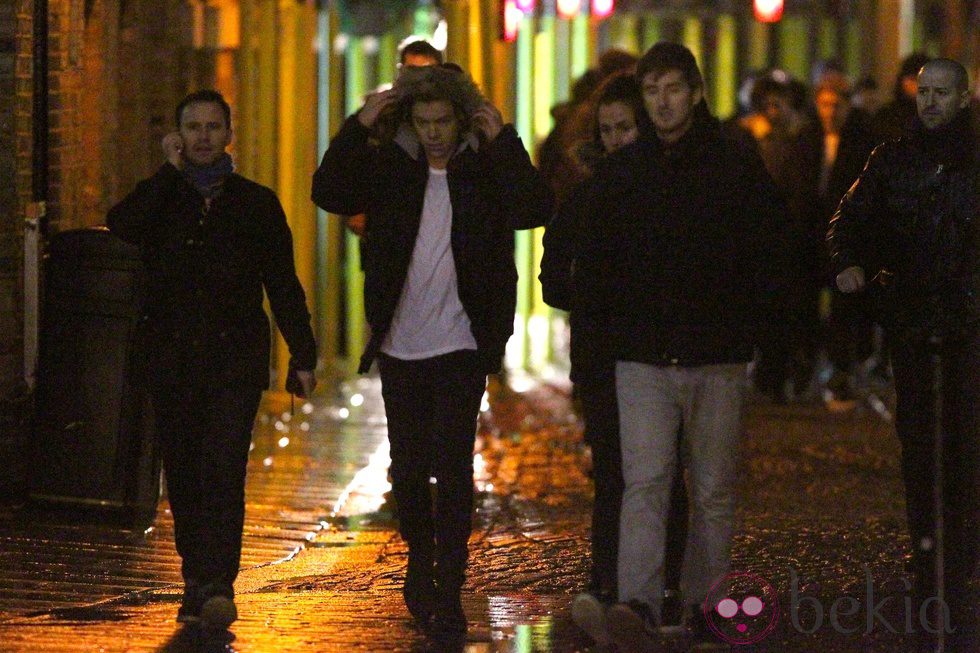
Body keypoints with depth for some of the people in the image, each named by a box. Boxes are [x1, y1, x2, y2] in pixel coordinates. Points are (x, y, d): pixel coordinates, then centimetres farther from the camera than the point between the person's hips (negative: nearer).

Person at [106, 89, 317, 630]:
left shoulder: (256, 203, 10)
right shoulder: (159, 198, 10)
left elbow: (283, 285, 11)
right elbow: (121, 226, -14)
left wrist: (302, 355, 5)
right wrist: (170, 170, -8)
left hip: (235, 361, -2)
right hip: (173, 360, 2)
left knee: (224, 473, -14)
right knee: (183, 477, 4)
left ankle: (217, 586, -22)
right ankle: (198, 581, 14)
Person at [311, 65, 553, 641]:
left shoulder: (487, 170, -2)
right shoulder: (390, 168, 5)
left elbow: (536, 210, -18)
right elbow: (327, 193, -6)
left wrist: (503, 139, -18)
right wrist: (360, 127, -12)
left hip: (461, 347, -3)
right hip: (400, 347, 3)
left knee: (453, 466, -9)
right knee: (408, 467, 12)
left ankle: (448, 593, -6)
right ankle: (421, 563, 35)